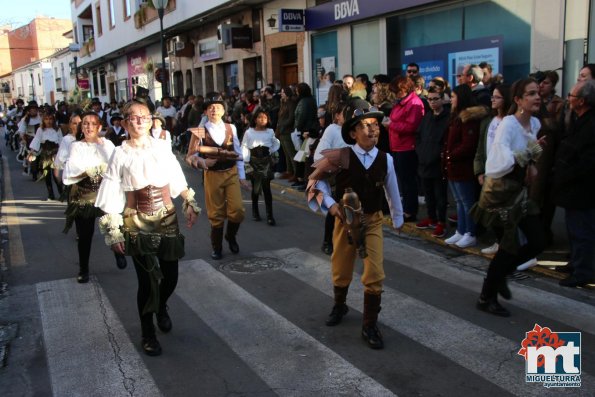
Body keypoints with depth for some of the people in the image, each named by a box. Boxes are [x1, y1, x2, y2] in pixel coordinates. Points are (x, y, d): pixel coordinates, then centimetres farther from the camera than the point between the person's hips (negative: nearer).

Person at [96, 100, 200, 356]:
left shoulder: (162, 147, 2)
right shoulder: (120, 154, -4)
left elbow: (178, 181, 11)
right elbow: (111, 198, -6)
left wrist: (190, 204, 7)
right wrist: (113, 232, -9)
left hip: (167, 220, 2)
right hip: (137, 224, -2)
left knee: (170, 277, 8)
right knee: (146, 280, 2)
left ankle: (161, 308, 43)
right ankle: (148, 334, 22)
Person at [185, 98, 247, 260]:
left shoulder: (231, 128, 2)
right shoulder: (200, 131, -6)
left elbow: (238, 152, 7)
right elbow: (190, 156, -5)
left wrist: (242, 175, 5)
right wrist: (203, 162, -25)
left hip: (232, 173, 2)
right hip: (212, 175, -2)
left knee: (237, 210, -6)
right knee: (216, 214, 7)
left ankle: (231, 236, 25)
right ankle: (217, 247, 28)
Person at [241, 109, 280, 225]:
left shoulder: (270, 132, 3)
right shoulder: (249, 132, -2)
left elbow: (277, 144, 19)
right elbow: (245, 148, -2)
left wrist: (271, 152, 4)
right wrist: (246, 162, -8)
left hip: (266, 161, 0)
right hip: (254, 161, 0)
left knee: (266, 187, -8)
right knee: (256, 188, 8)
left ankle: (270, 215, -8)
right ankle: (255, 212, 25)